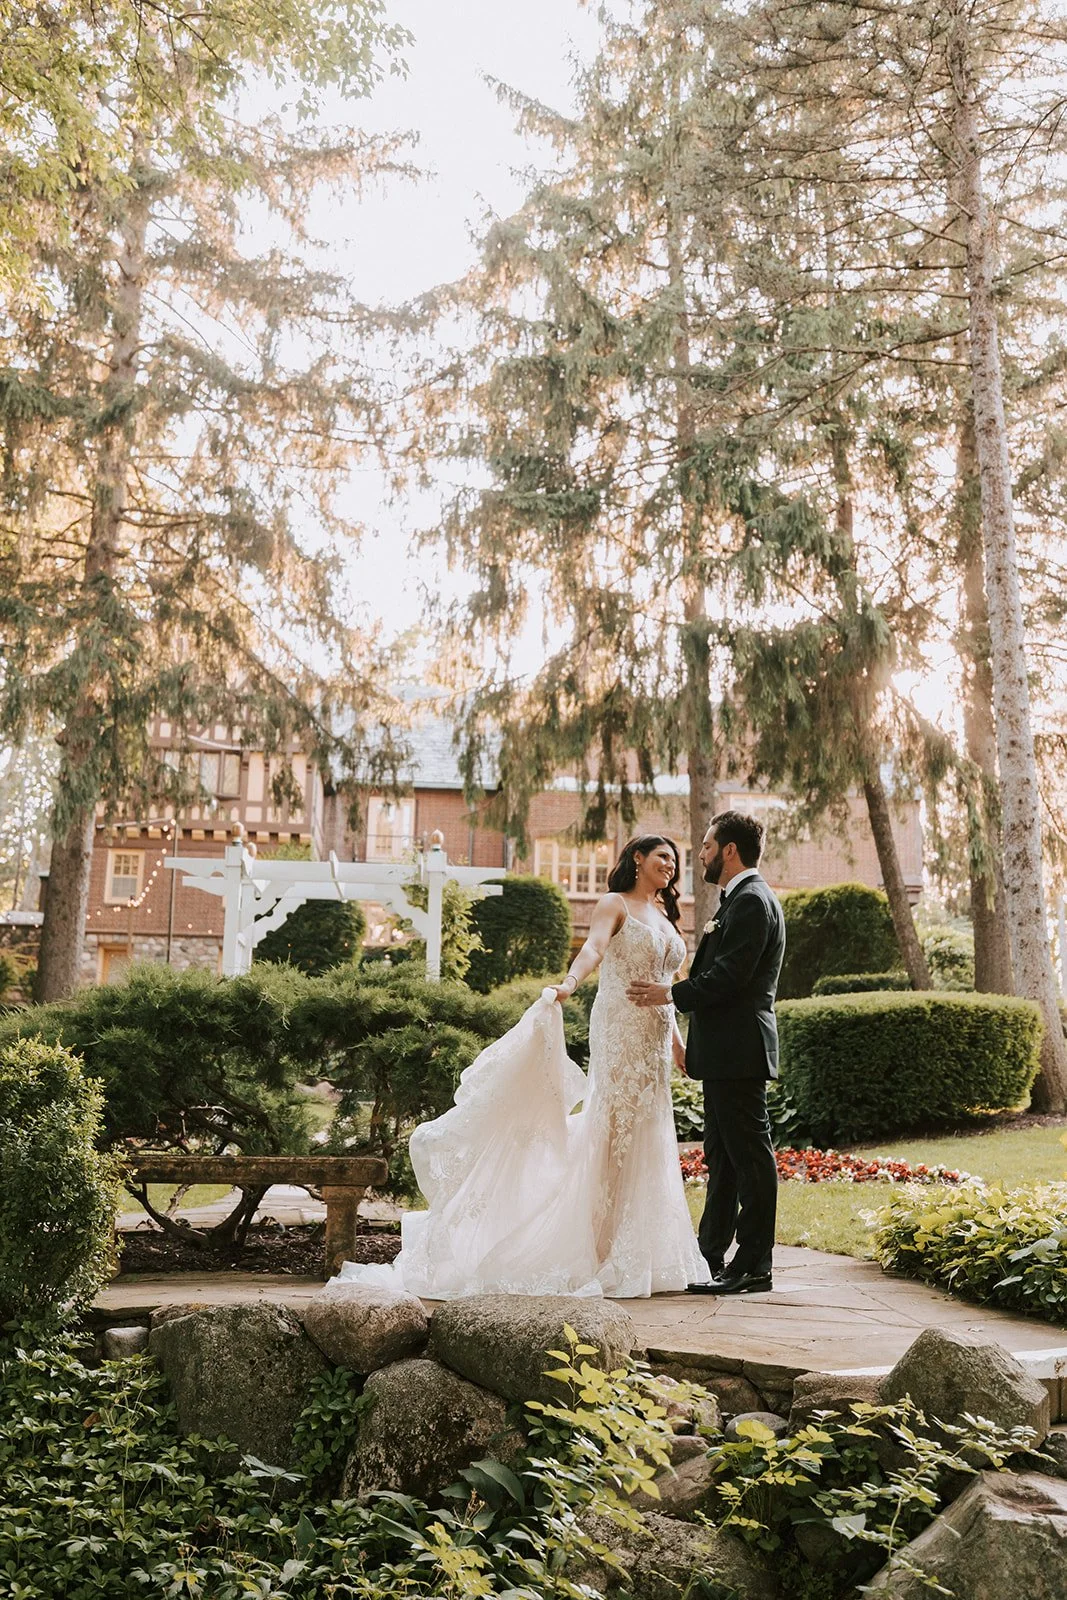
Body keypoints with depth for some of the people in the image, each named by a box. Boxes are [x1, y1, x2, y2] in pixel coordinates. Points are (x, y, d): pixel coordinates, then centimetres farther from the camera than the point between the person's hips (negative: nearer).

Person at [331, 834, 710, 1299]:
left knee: (646, 1144, 9)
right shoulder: (615, 905, -2)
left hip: (655, 1041, 7)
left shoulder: (665, 916, 20)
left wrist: (677, 1043, 21)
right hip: (619, 1030, -7)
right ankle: (605, 1254, 0)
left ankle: (638, 1255, 16)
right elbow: (593, 947, -22)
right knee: (613, 1136, -7)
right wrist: (569, 983, -42)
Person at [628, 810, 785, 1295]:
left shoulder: (752, 900, -13)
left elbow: (728, 976, -21)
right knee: (721, 1158, 15)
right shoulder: (740, 900, 19)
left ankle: (753, 1267, 2)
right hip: (726, 1052, 11)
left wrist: (671, 994, -13)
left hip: (738, 1051, -11)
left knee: (750, 1155, -4)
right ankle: (711, 1256, 24)